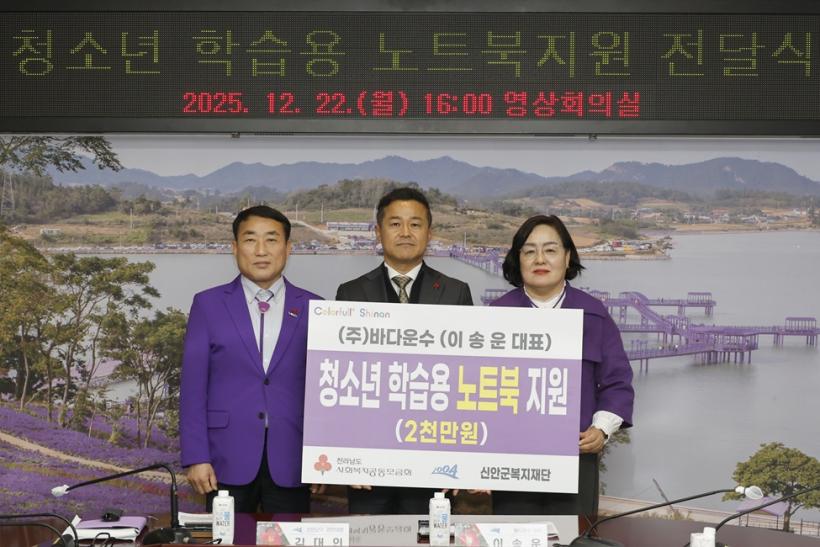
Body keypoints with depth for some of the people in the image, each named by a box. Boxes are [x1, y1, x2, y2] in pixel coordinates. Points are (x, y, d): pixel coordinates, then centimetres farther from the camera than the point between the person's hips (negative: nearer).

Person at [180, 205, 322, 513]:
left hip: (290, 462, 1)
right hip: (228, 461, 0)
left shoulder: (314, 309, 6)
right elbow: (193, 386, 1)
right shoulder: (208, 305, 4)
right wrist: (196, 457, -6)